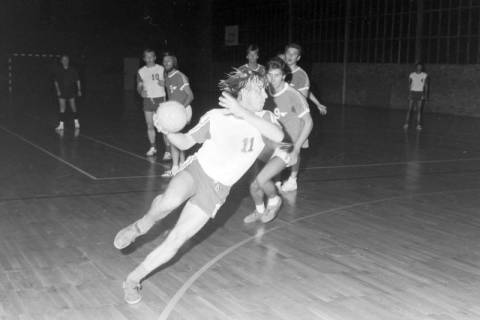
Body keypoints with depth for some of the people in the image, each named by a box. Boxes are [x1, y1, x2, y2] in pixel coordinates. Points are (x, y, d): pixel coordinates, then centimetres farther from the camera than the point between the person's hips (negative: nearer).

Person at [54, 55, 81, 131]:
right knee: (62, 109, -3)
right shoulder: (58, 71, 0)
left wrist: (79, 90, 1)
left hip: (71, 92, 0)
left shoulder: (73, 70, 0)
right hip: (62, 93, 0)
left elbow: (77, 80, 5)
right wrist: (58, 90, -7)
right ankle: (61, 124, 0)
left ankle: (76, 122, 20)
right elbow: (56, 82, 5)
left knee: (73, 108, 3)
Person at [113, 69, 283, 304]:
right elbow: (185, 142, 4)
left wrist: (243, 113, -34)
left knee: (175, 241, -5)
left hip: (216, 189, 1)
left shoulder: (264, 118, -4)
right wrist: (167, 131, -19)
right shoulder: (215, 117, -5)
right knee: (170, 201, -36)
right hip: (196, 170, -1)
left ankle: (133, 280, 13)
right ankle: (140, 226, -5)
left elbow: (279, 136, -27)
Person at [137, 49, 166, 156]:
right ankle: (153, 147, 18)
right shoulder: (141, 71, 7)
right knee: (150, 125, 6)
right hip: (147, 99, 3)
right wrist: (141, 91, -13)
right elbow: (139, 86, 9)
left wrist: (161, 82, -19)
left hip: (160, 99, -2)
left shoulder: (161, 69, 1)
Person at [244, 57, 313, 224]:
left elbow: (308, 123, -9)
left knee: (262, 179, -24)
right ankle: (260, 210, 35)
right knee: (254, 186, 4)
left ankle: (274, 200, 8)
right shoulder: (267, 93, 2)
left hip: (287, 147, -6)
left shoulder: (294, 96, -15)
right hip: (269, 146, 6)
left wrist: (296, 149, -13)